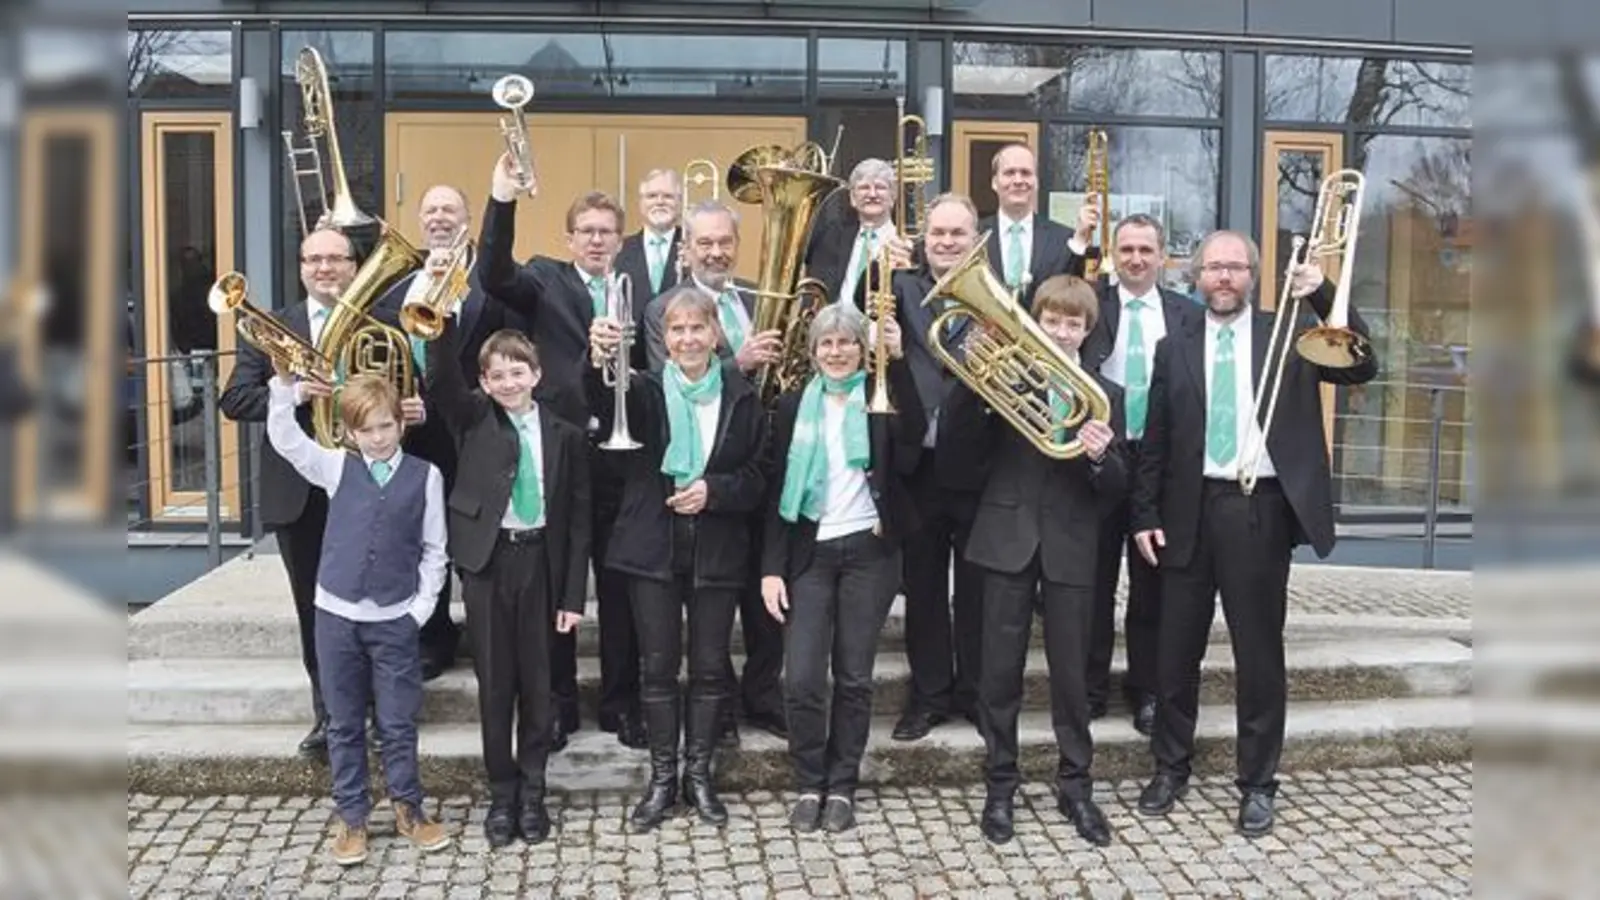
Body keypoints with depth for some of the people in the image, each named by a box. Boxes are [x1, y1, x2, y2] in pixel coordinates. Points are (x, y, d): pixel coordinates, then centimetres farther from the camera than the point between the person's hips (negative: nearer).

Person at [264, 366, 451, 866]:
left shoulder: (425, 475, -2)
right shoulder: (336, 468, 2)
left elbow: (434, 550, 2)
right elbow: (284, 440, -11)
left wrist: (422, 607, -3)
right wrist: (285, 382, -23)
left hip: (395, 619, -1)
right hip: (337, 614, 2)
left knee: (398, 723, 7)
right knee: (344, 724, 11)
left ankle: (408, 810, 23)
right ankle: (351, 816, 22)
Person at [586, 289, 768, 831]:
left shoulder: (742, 397, 1)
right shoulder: (646, 391, -1)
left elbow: (758, 476, 2)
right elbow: (606, 405, -24)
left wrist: (713, 490, -17)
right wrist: (601, 361, -45)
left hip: (718, 551, 0)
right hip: (654, 547, 0)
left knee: (710, 665, 7)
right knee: (658, 665, 6)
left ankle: (699, 774, 23)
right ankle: (662, 776, 19)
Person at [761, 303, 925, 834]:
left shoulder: (880, 397, 3)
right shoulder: (794, 406, 6)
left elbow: (913, 437, -19)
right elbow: (776, 490, 4)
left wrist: (898, 361, -24)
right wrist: (771, 567, -3)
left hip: (869, 552, -1)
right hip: (809, 554, 1)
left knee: (854, 677, 5)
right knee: (801, 679, -4)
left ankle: (842, 786, 19)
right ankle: (809, 785, 14)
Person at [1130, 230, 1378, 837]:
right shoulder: (1175, 348, 9)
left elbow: (1362, 368, -6)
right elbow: (1155, 440, 8)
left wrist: (1325, 296, -13)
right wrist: (1145, 514, 2)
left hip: (1260, 510, -2)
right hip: (1191, 510, 2)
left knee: (1260, 652, 5)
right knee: (1176, 648, 9)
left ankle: (1258, 784, 19)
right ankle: (1171, 768, 26)